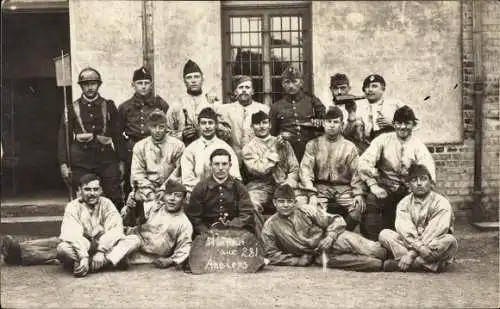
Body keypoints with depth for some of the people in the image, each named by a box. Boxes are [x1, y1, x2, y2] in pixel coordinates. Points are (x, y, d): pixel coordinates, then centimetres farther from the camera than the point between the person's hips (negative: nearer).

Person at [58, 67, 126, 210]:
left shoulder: (109, 106, 11)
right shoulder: (72, 109, 8)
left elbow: (118, 135, 11)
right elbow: (63, 137, 6)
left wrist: (121, 161, 6)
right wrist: (64, 164, -3)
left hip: (107, 160, 0)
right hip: (81, 163, 0)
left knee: (115, 200, -4)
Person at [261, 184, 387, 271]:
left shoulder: (306, 210, 1)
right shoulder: (269, 226, 0)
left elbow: (336, 220, 3)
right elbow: (272, 255, 3)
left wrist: (329, 238, -17)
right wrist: (300, 260, -5)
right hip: (317, 255, -1)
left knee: (348, 240, -32)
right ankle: (381, 265, -40)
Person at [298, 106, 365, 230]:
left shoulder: (349, 146, 14)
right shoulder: (313, 145, 11)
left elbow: (356, 173, 7)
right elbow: (305, 170, 0)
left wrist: (358, 193, -10)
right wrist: (312, 194, -15)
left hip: (343, 189, 1)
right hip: (320, 188, 0)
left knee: (358, 206, -28)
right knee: (300, 203, -29)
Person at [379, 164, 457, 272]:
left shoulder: (441, 203, -6)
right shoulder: (404, 203, 4)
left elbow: (433, 232, -17)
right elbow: (405, 230, -11)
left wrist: (412, 253, -25)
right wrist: (418, 246, -31)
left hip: (434, 248, -2)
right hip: (410, 245, 2)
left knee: (450, 241, -33)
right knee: (384, 234, -16)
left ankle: (399, 264, -31)